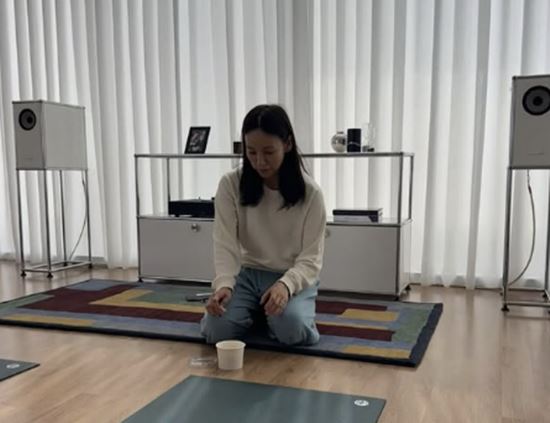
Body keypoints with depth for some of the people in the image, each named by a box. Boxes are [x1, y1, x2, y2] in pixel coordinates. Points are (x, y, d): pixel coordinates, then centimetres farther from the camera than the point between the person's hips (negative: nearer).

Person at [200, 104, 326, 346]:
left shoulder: (310, 193, -14)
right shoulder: (230, 185, -11)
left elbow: (310, 258, -14)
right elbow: (225, 245, -14)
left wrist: (286, 284, -35)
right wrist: (224, 284, -34)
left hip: (293, 277, -1)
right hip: (247, 274, 2)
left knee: (290, 328, -31)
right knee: (218, 329, -23)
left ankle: (270, 314, 7)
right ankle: (255, 314, 11)